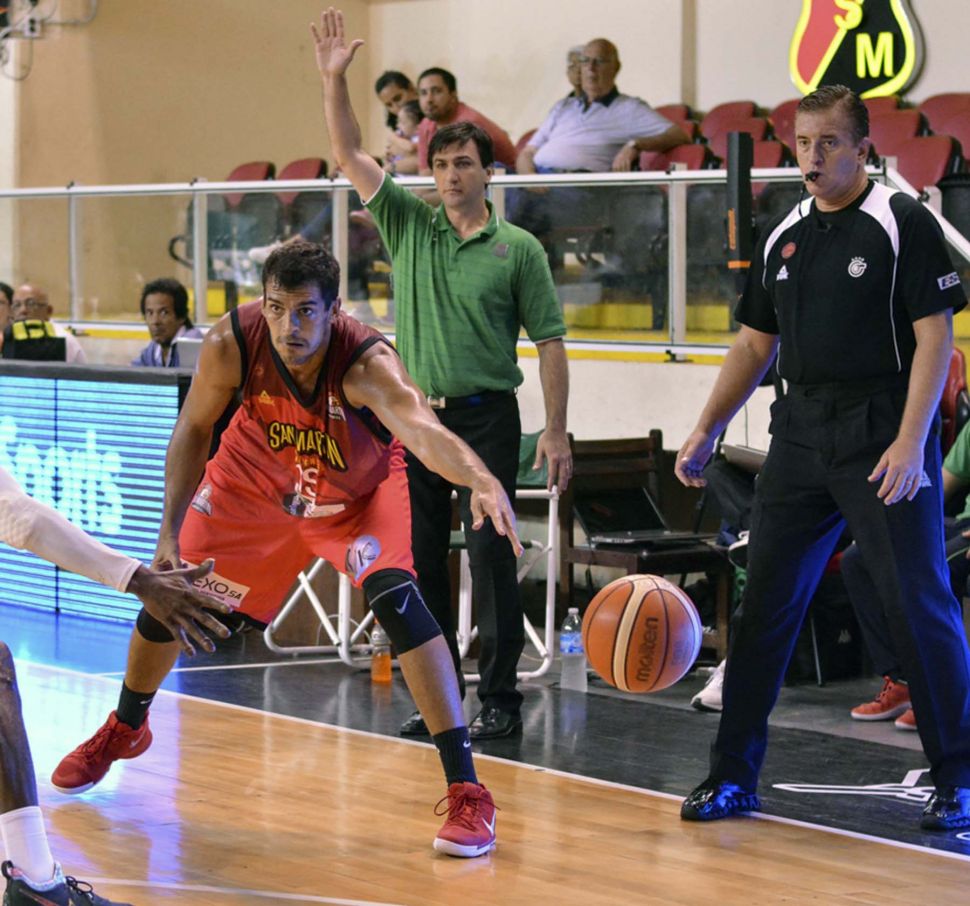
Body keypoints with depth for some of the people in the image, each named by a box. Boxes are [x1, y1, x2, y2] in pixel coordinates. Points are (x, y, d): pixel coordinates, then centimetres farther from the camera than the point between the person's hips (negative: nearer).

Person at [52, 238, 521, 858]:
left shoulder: (367, 363, -41)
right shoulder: (232, 344, -31)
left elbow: (422, 428, -61)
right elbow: (195, 428, -11)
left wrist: (480, 480, -81)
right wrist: (171, 531, -16)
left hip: (360, 488, -3)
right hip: (256, 476, 3)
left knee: (396, 597, -26)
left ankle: (467, 791, -21)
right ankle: (124, 730, 41)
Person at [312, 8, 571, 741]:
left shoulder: (519, 250, -1)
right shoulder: (409, 227, 8)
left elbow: (549, 342, -1)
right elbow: (349, 154, 4)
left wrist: (557, 432, -6)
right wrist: (335, 80, -8)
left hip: (485, 419, -4)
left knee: (492, 558, -6)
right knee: (420, 562, 6)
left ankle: (501, 700, -1)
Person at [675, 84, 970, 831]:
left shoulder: (904, 224, -5)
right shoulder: (784, 238, 13)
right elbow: (755, 344, 20)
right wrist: (707, 430, 12)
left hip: (885, 440, -6)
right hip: (802, 434, 6)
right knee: (765, 604, 5)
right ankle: (733, 775, 13)